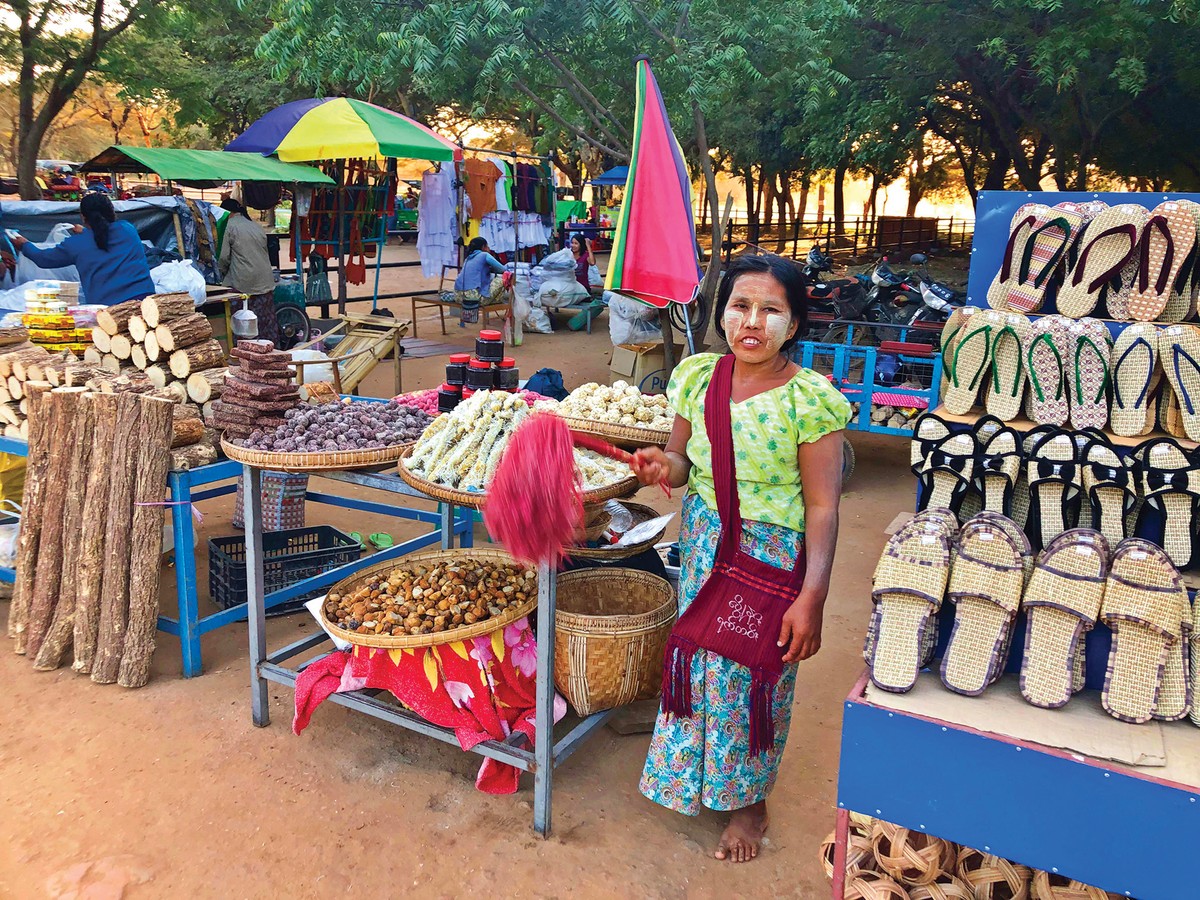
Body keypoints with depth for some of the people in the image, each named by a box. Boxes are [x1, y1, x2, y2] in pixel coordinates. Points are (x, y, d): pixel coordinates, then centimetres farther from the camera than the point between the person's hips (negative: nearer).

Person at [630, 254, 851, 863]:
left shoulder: (809, 400, -18)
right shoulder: (699, 377, -3)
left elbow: (822, 508, -16)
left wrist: (811, 598, -20)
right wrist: (664, 466, -17)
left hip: (771, 560, -4)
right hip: (703, 548, 5)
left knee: (752, 677, 8)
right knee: (699, 665, 18)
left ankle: (748, 802, 35)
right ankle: (694, 772, 45)